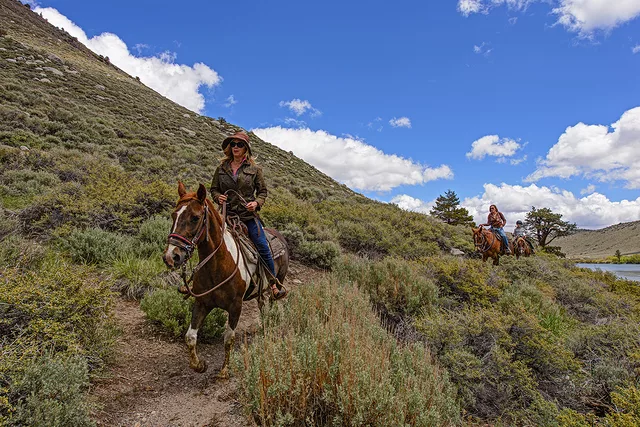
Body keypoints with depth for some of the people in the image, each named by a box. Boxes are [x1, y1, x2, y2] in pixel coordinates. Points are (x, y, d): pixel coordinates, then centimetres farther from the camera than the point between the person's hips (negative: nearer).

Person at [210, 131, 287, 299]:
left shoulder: (254, 169, 3)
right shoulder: (221, 168, 7)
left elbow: (263, 191, 6)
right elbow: (213, 188, 14)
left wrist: (257, 202, -13)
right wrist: (218, 197, -8)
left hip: (249, 215, -2)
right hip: (227, 215, 2)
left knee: (263, 248, -8)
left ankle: (273, 283, 5)